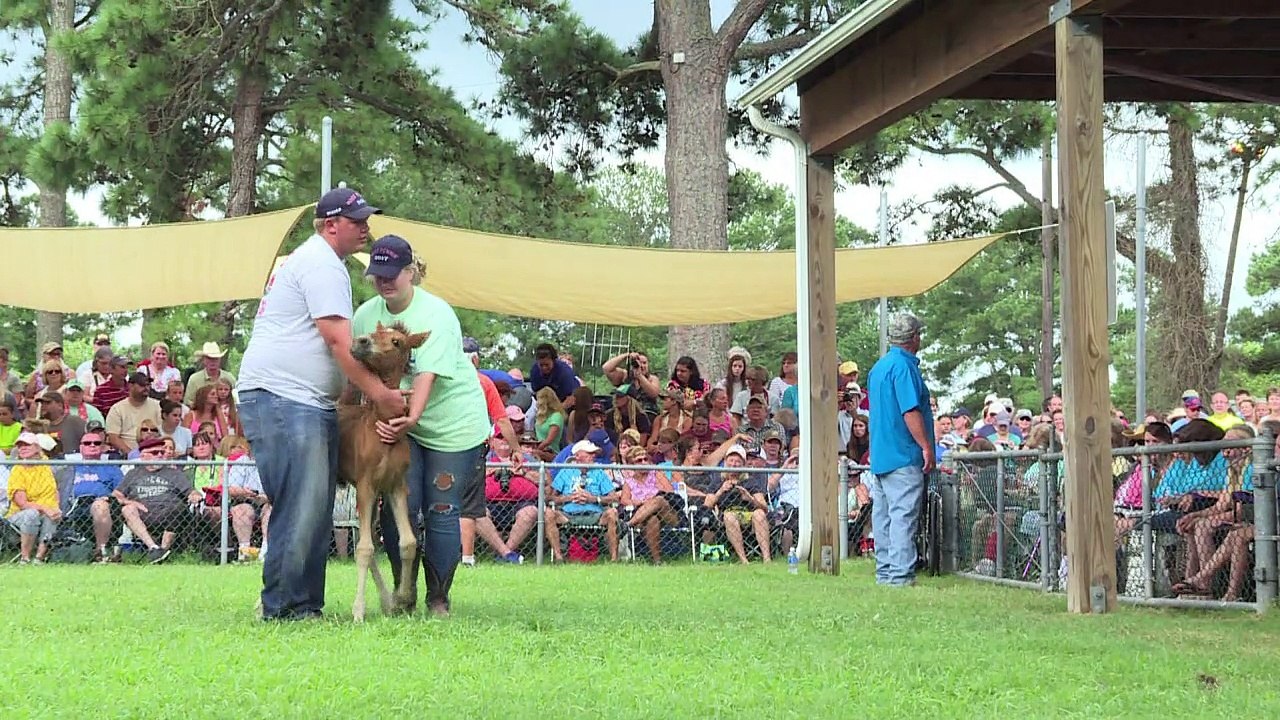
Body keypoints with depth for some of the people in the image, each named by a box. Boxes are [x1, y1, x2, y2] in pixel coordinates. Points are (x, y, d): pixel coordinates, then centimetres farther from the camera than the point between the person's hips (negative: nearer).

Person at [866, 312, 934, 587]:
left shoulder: (879, 367, 16)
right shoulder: (904, 366, -14)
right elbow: (911, 411, -19)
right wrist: (927, 447, -15)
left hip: (880, 455, 10)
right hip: (904, 455, -10)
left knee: (883, 515, 10)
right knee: (904, 515, -10)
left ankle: (885, 572, 14)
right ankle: (900, 574, -13)